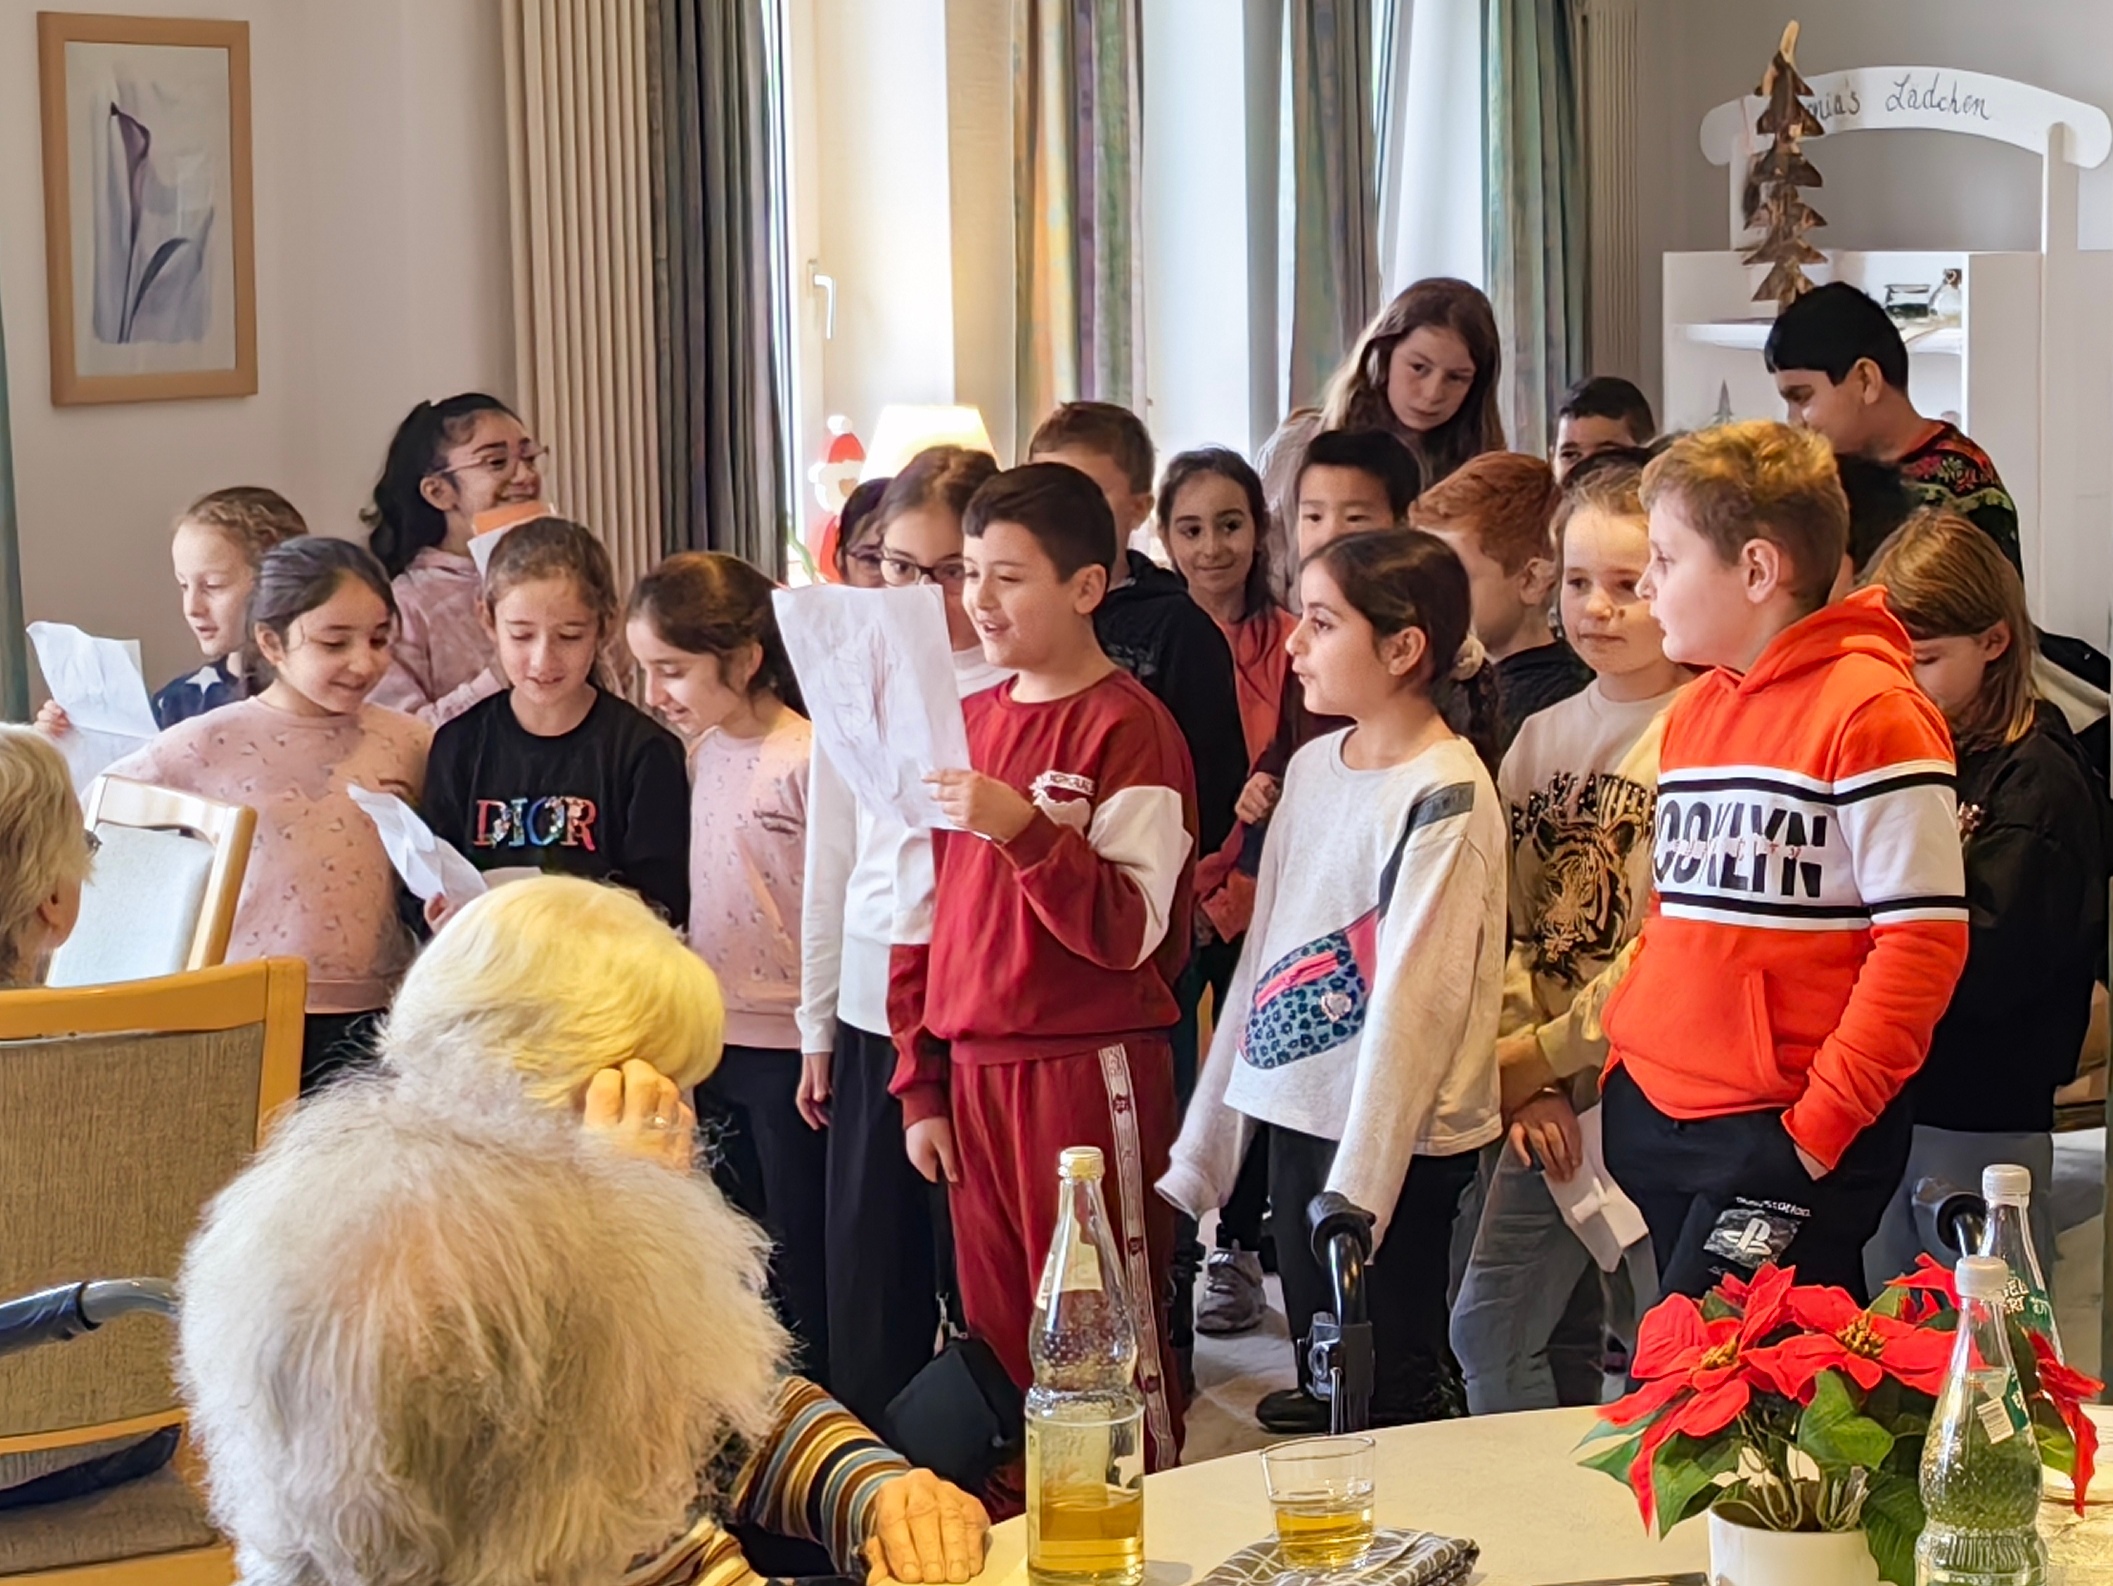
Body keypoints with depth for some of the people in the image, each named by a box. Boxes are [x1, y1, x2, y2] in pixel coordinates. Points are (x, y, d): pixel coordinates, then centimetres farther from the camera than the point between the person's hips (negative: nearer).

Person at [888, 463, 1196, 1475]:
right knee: (998, 1342, 10)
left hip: (1088, 1070, -7)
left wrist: (1021, 830, -26)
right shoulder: (969, 722, 14)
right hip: (973, 1075, 7)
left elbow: (1129, 931, -15)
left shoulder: (1127, 727, -8)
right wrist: (921, 1085, 12)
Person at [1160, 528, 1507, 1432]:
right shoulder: (1313, 766, 10)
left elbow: (1412, 1000, -17)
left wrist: (1356, 1194, -20)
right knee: (1318, 1390, 14)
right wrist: (1206, 1140, 15)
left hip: (1395, 1139, -8)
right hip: (1296, 1116, 8)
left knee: (1386, 1402, -1)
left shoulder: (1443, 796, -14)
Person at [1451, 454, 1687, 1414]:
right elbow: (1509, 928, 9)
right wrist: (1528, 1088, -4)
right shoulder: (1543, 735, 12)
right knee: (1492, 1330, 8)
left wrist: (1540, 1055, -10)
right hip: (1546, 1105, 6)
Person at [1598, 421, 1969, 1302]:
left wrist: (1822, 1119, -17)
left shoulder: (1870, 709, -11)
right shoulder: (1694, 710, 15)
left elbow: (1923, 939, -15)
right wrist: (1625, 1061, 13)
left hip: (1787, 1133, -8)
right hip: (1658, 1118, 8)